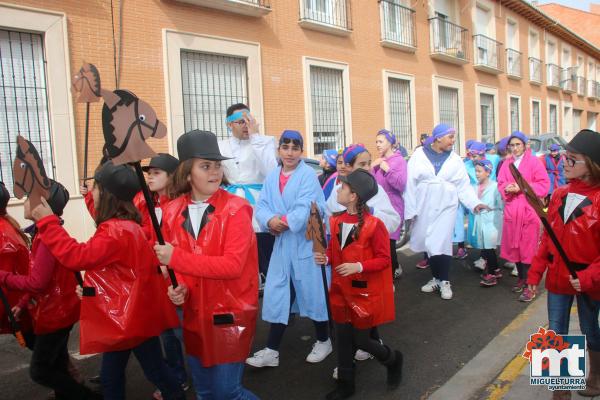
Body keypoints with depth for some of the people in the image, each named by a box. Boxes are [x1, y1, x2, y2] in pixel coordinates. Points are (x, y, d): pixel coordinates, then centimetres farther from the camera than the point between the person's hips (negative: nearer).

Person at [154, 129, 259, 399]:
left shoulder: (236, 209, -14)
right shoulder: (173, 211, 0)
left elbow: (233, 265, -24)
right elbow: (175, 261, 10)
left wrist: (177, 258, -26)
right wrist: (178, 287, -11)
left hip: (230, 313, -5)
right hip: (194, 314, 5)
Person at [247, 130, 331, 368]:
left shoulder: (308, 175, -10)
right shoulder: (272, 177, 6)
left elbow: (306, 208, -20)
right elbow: (261, 207, 0)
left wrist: (283, 221, -18)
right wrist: (270, 221, -20)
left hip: (307, 243, -5)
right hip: (282, 244, 5)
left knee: (313, 292, 8)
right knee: (278, 294, 9)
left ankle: (323, 341, 30)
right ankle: (272, 350, 20)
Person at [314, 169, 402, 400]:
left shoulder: (373, 225, -20)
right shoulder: (336, 221, 0)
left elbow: (384, 260, -15)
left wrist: (359, 267, -27)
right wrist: (325, 258, -8)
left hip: (364, 293, -6)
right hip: (341, 290, 6)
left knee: (361, 340, 7)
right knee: (343, 339, 14)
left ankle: (393, 360, 38)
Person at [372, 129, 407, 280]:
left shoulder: (399, 160, -4)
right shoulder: (378, 161, 14)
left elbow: (401, 185, -14)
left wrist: (387, 169, -18)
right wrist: (372, 168, -2)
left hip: (393, 208, -6)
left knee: (388, 242, -7)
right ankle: (395, 268, 27)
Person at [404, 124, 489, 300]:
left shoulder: (455, 159, 4)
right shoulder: (419, 155, -3)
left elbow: (464, 186, 4)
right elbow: (410, 184, -3)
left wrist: (474, 203, -11)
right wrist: (410, 210, -6)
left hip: (445, 207, 0)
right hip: (424, 208, 0)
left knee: (441, 243, -8)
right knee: (429, 244, 7)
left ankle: (444, 281, 7)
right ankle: (436, 277, 25)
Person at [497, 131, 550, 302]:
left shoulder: (534, 161, -3)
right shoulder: (506, 163, 11)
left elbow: (544, 185, -8)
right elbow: (500, 184, 13)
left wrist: (522, 188, -16)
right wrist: (507, 189, -9)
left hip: (528, 210, -5)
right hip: (511, 210, 5)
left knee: (528, 248, -4)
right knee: (514, 246, 9)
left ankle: (529, 285, 2)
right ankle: (521, 278, 25)